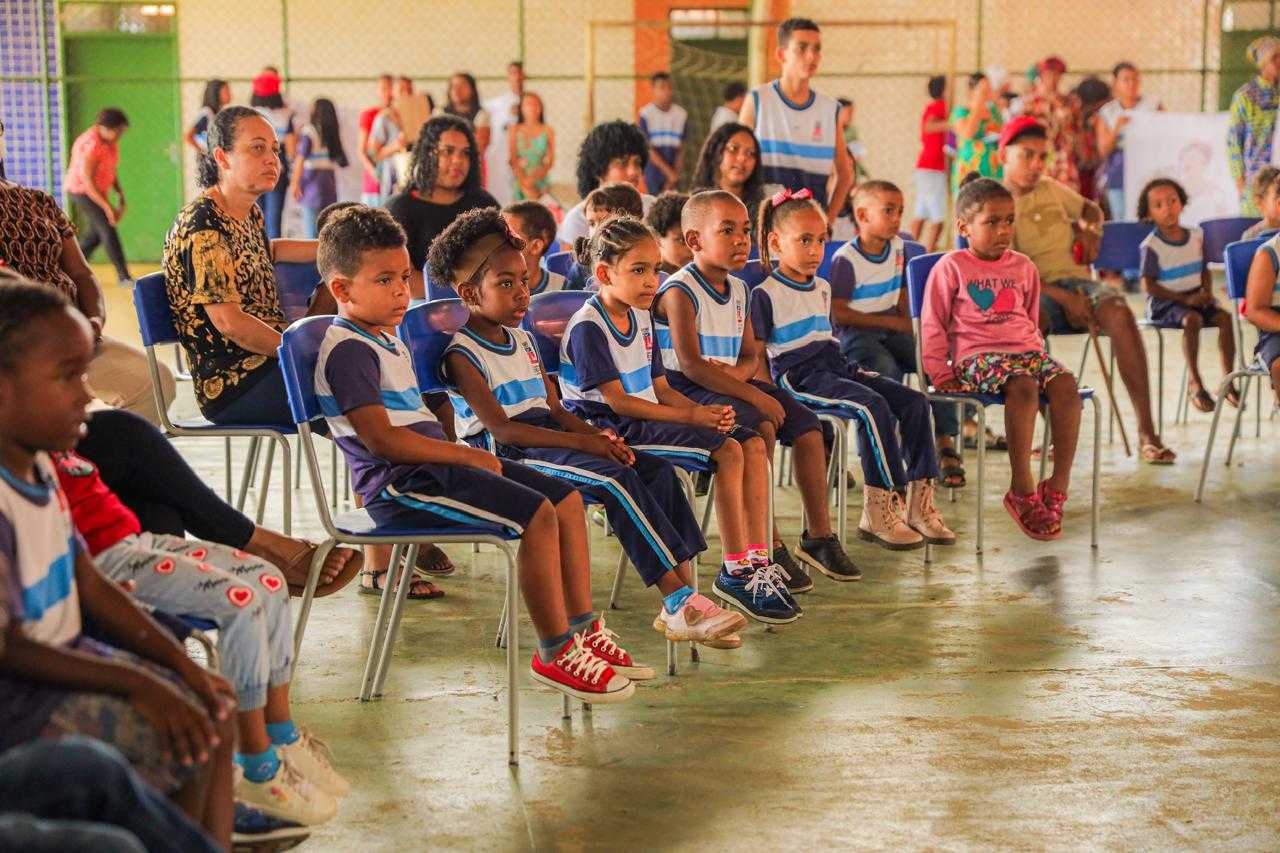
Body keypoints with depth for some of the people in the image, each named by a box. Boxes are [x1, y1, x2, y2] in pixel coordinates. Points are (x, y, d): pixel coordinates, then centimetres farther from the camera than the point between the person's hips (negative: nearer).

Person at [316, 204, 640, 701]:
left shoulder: (386, 339, 20)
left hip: (429, 469, 11)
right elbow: (382, 440, -22)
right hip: (398, 483, -11)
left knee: (567, 498, 6)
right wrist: (469, 457, -18)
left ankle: (581, 630, 8)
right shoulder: (348, 351, -13)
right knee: (537, 513, -23)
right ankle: (554, 653, -14)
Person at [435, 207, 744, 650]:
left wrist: (594, 434, -4)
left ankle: (684, 592, -15)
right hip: (505, 456, -9)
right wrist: (581, 442, -21)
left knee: (656, 468, -8)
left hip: (546, 437, 9)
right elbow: (500, 428, -17)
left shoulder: (523, 340, 20)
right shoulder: (461, 353, -8)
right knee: (614, 479, -28)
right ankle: (679, 605, -28)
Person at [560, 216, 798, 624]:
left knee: (754, 444, -5)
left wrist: (707, 412, -6)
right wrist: (692, 416, -19)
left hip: (650, 419, 9)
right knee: (727, 452, -23)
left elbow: (661, 389, 15)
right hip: (612, 432, -9)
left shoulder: (641, 319, 15)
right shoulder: (587, 327, -13)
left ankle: (758, 562, -10)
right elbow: (618, 402, -18)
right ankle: (734, 572, -18)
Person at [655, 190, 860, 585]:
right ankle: (770, 547, -25)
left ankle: (818, 535, 9)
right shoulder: (679, 292, -16)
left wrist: (737, 372, -12)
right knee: (760, 428, -29)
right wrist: (755, 396, -25)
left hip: (729, 385, 9)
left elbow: (751, 355, 15)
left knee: (807, 425, -2)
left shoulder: (738, 290, 12)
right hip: (684, 390, -9)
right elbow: (690, 365, -24)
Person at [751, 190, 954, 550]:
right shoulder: (766, 294, -5)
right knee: (872, 406, -31)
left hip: (833, 368, 9)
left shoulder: (822, 288, 20)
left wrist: (849, 370, 19)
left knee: (913, 400, -8)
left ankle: (919, 501, -10)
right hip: (797, 376, -8)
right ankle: (878, 510, -28)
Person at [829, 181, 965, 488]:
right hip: (856, 333, -6)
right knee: (887, 371, -33)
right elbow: (839, 313, -15)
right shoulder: (846, 259, -13)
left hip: (892, 327, 6)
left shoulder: (898, 248, 9)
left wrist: (907, 322, 1)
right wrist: (891, 322, -14)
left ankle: (945, 442, -8)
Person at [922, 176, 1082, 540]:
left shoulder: (1023, 267, 18)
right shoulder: (951, 268, 2)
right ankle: (1023, 490, -30)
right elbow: (932, 324, 4)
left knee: (1066, 384, -25)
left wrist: (1038, 354, 14)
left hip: (1026, 349, 5)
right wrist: (940, 373, -1)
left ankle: (1058, 486, -23)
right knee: (1023, 387, -35)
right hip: (977, 355, -5)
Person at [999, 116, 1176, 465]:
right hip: (1035, 292, -4)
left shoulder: (1050, 188, 19)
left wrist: (1090, 229, 14)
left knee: (1119, 313, -30)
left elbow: (1089, 208, 40)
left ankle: (1146, 431, -32)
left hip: (1076, 281, 4)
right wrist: (1062, 297, -19)